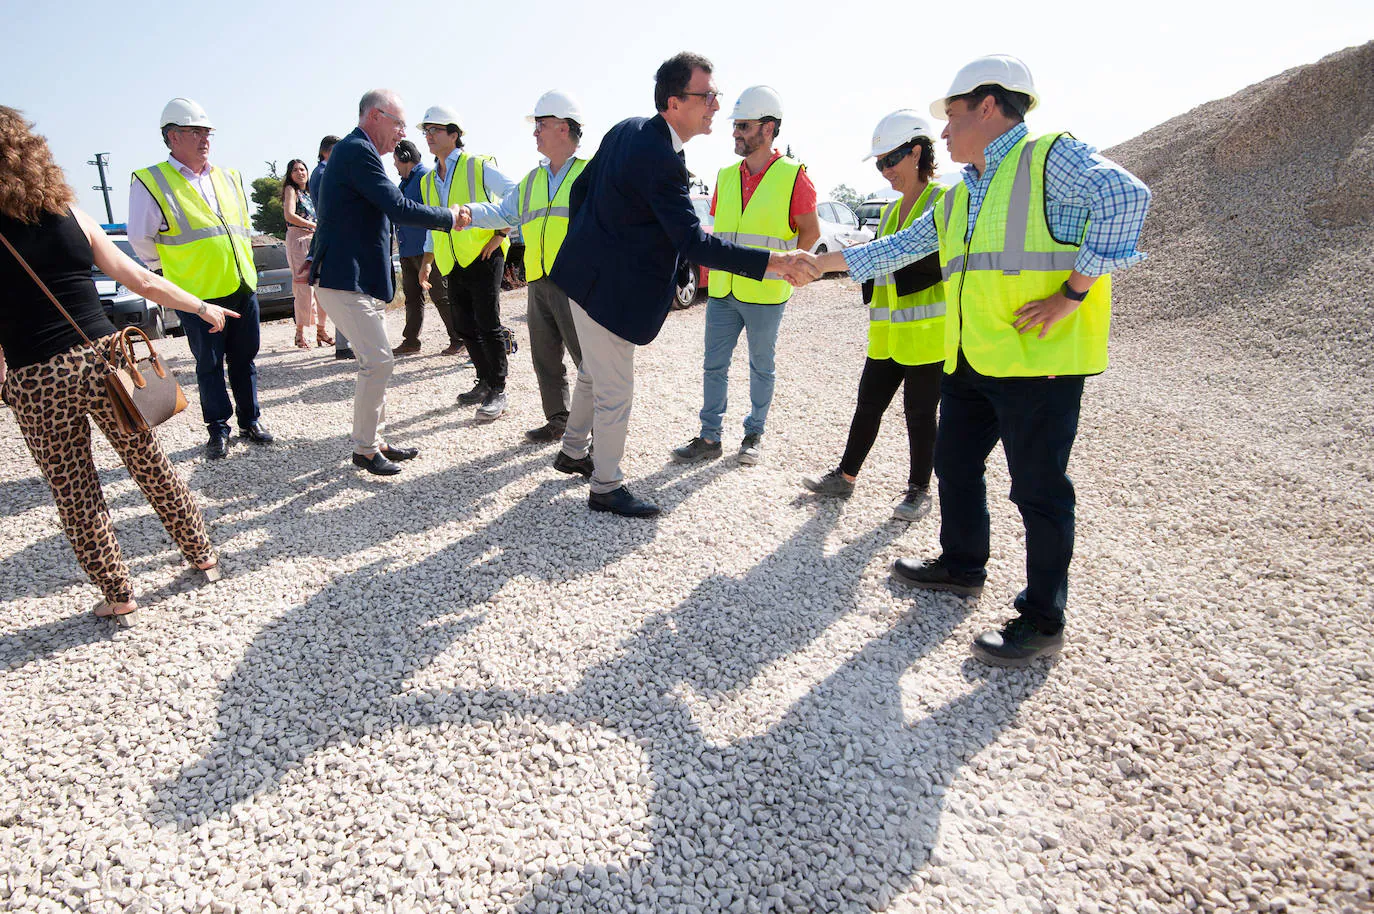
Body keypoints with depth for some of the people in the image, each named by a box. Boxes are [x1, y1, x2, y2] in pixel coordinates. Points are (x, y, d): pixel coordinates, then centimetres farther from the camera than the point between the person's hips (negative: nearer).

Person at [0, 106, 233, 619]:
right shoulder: (71, 216, 3)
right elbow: (143, 282, 7)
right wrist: (204, 308, 18)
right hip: (102, 357, 3)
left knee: (73, 489, 10)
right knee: (151, 465, 15)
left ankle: (117, 594, 18)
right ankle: (203, 557, 25)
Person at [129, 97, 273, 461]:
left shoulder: (229, 178, 12)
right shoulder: (151, 182, -4)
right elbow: (141, 240, 0)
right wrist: (174, 268, 7)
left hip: (243, 286, 4)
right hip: (199, 293, -4)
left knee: (244, 359, 10)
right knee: (209, 364, 3)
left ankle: (250, 419, 23)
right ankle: (218, 428, 14)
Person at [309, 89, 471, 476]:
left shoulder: (353, 150, 19)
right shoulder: (358, 150, -14)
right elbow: (398, 208, -19)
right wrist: (449, 217, -8)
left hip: (359, 279, 11)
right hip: (345, 280, -11)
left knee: (375, 361, 13)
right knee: (378, 361, -9)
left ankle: (373, 440, 22)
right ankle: (364, 449, 2)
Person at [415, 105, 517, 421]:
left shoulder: (479, 167, -4)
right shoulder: (429, 181, 17)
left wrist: (501, 233, -11)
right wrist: (427, 261, 22)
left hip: (483, 257, -7)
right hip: (453, 265, 7)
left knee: (488, 325, -8)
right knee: (465, 328, 10)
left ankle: (498, 392, 1)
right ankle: (485, 381, 24)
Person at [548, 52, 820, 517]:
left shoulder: (627, 129, 4)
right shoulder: (661, 161, -26)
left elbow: (581, 187, 13)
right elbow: (692, 242, -29)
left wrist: (584, 245, 22)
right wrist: (773, 261, -31)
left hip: (588, 272, 10)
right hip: (608, 290, -10)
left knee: (593, 373, 25)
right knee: (615, 393, 3)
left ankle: (573, 452, 44)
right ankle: (606, 487, 19)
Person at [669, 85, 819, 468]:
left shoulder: (793, 176, -5)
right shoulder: (726, 176, 10)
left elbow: (810, 231, 0)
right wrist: (712, 266, 9)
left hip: (765, 294, -5)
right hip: (722, 292, 5)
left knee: (761, 367, 8)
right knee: (714, 365, 6)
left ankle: (754, 434, 23)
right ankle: (710, 437, 15)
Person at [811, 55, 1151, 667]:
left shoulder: (1050, 157, -6)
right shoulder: (959, 198, 18)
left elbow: (1125, 196, -21)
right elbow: (898, 248, 23)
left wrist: (1072, 293, -22)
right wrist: (820, 262, 22)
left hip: (1039, 358, -9)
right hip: (970, 362, 9)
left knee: (1038, 488, -1)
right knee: (955, 465, 18)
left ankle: (1042, 620, 12)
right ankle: (961, 568, 38)